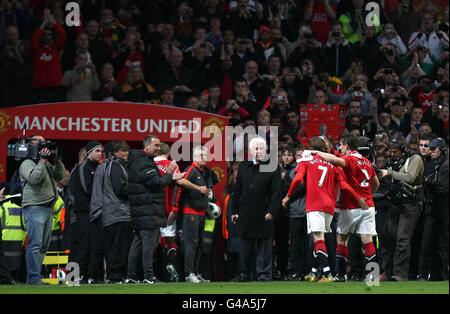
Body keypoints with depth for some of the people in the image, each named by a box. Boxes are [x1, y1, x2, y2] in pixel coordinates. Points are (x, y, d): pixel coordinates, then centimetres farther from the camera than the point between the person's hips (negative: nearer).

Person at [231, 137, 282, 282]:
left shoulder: (273, 168, -1)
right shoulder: (243, 167, 13)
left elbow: (276, 192, -5)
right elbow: (237, 191, 15)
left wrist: (271, 211, -13)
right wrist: (235, 210, 9)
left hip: (264, 215, -4)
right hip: (245, 215, 4)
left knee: (263, 249, -1)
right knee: (245, 249, 9)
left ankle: (263, 276, 2)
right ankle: (244, 274, 17)